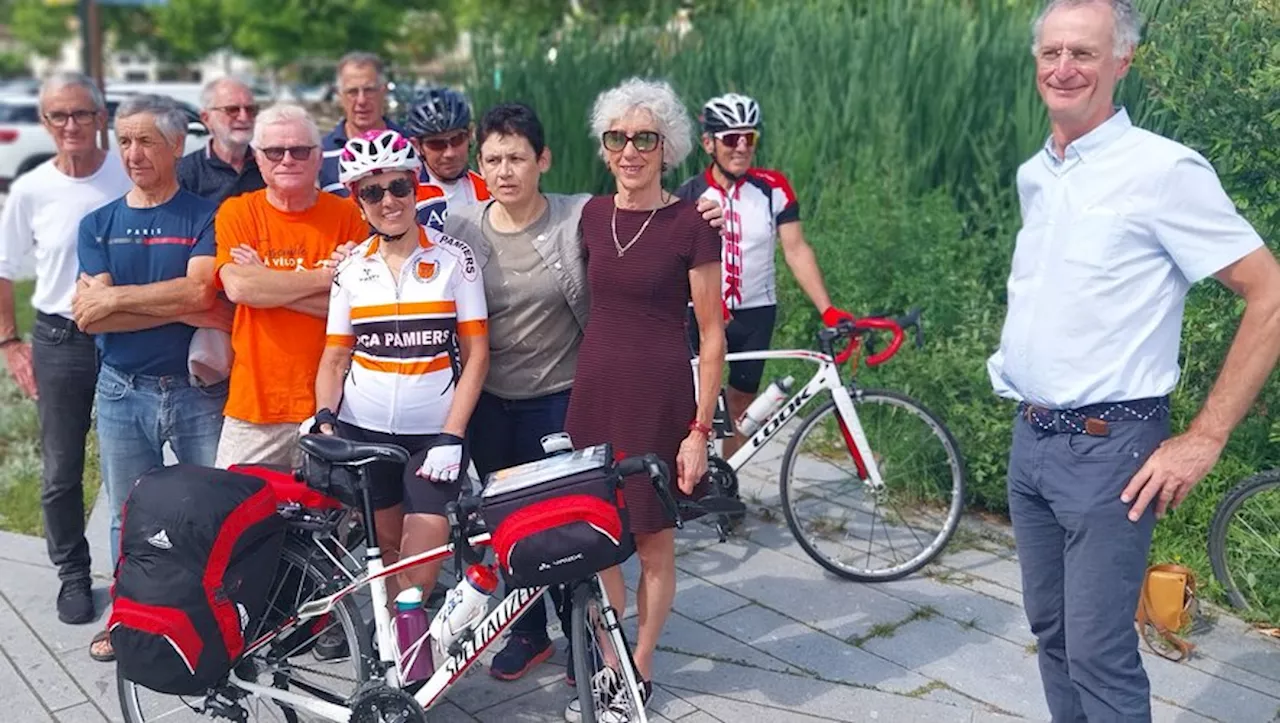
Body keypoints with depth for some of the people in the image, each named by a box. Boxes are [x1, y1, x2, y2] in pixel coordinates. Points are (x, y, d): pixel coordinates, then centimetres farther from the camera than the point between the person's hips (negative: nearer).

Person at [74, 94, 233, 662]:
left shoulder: (206, 217, -3)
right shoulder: (98, 225, 6)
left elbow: (200, 292, -19)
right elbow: (88, 316, -7)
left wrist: (114, 298, -14)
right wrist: (185, 311, -15)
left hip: (199, 390, -3)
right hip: (123, 393, 3)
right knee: (130, 516, 15)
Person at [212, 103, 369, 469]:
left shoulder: (347, 215, 1)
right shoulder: (237, 212, 4)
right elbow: (238, 287, -13)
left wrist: (266, 285, -12)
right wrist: (326, 277, -12)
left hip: (329, 405, 0)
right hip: (253, 405, 0)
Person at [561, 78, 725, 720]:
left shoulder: (689, 224, -10)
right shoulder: (593, 215, 5)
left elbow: (712, 335, -8)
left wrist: (700, 430, -11)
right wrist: (586, 383, 13)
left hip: (658, 397, -5)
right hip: (594, 389, 5)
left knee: (652, 544, 9)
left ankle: (641, 671, 26)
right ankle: (607, 666, 28)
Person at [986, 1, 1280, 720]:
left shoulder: (1164, 169, -13)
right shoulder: (1033, 176, 9)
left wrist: (1203, 440, -15)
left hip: (1106, 448, -7)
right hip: (1029, 439, 7)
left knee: (1099, 656, -2)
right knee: (1051, 632, 16)